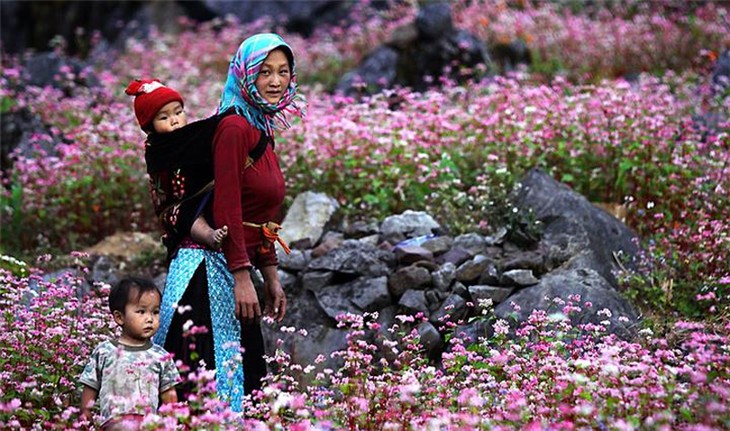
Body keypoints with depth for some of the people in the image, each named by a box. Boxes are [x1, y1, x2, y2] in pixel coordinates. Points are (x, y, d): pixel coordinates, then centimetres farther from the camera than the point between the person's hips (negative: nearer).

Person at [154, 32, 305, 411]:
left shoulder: (262, 133, 15)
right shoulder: (234, 128, -13)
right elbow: (226, 209, -18)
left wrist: (271, 277, 18)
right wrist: (242, 278, -20)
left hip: (233, 270, 10)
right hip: (209, 269, -10)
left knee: (246, 378, 11)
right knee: (210, 381, -7)